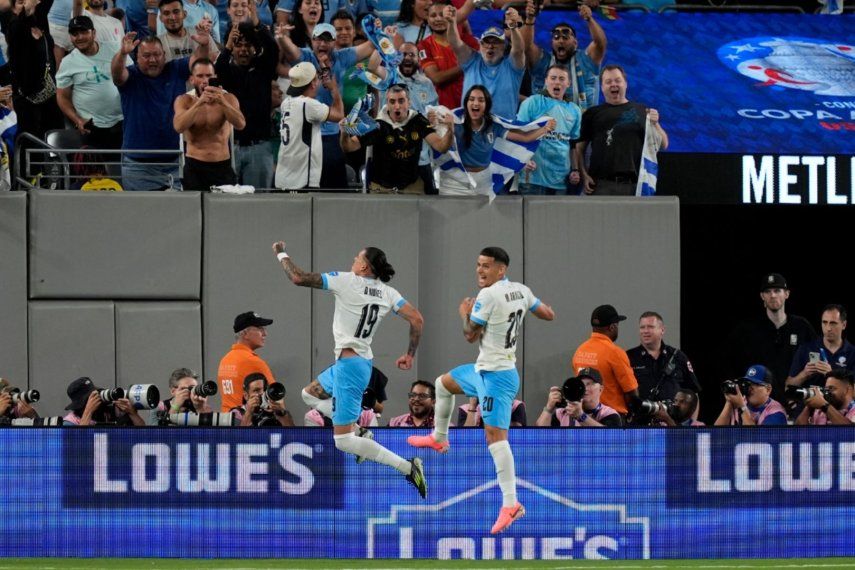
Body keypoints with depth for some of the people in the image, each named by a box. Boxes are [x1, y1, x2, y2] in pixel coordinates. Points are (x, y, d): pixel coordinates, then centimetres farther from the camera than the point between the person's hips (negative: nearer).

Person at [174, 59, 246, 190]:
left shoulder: (228, 99, 2)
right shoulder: (184, 100, 2)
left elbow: (240, 124, -14)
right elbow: (178, 127, -16)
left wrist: (222, 102, -28)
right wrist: (199, 103, -26)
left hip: (223, 166, 0)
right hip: (194, 167, 0)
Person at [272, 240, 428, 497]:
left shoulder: (346, 281, -14)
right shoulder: (387, 293, 3)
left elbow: (298, 278, -13)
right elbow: (417, 319, -2)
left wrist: (281, 254, 4)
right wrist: (410, 355, 8)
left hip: (349, 363, -9)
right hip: (363, 360, 9)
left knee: (343, 441, -7)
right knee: (309, 395, 29)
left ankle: (408, 467, -15)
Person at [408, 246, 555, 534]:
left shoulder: (487, 296, -21)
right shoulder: (521, 290, 3)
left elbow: (470, 335, -14)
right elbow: (549, 315, 12)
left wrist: (465, 314, 6)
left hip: (496, 376, -10)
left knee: (495, 435, -16)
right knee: (444, 383, 30)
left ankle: (510, 503, -21)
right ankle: (439, 438, 50)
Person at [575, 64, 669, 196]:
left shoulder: (642, 111, 15)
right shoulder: (592, 114, 14)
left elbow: (663, 145, 12)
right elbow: (579, 148, 8)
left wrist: (655, 124, -6)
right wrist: (583, 175, -6)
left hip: (636, 184, 1)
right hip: (602, 184, -1)